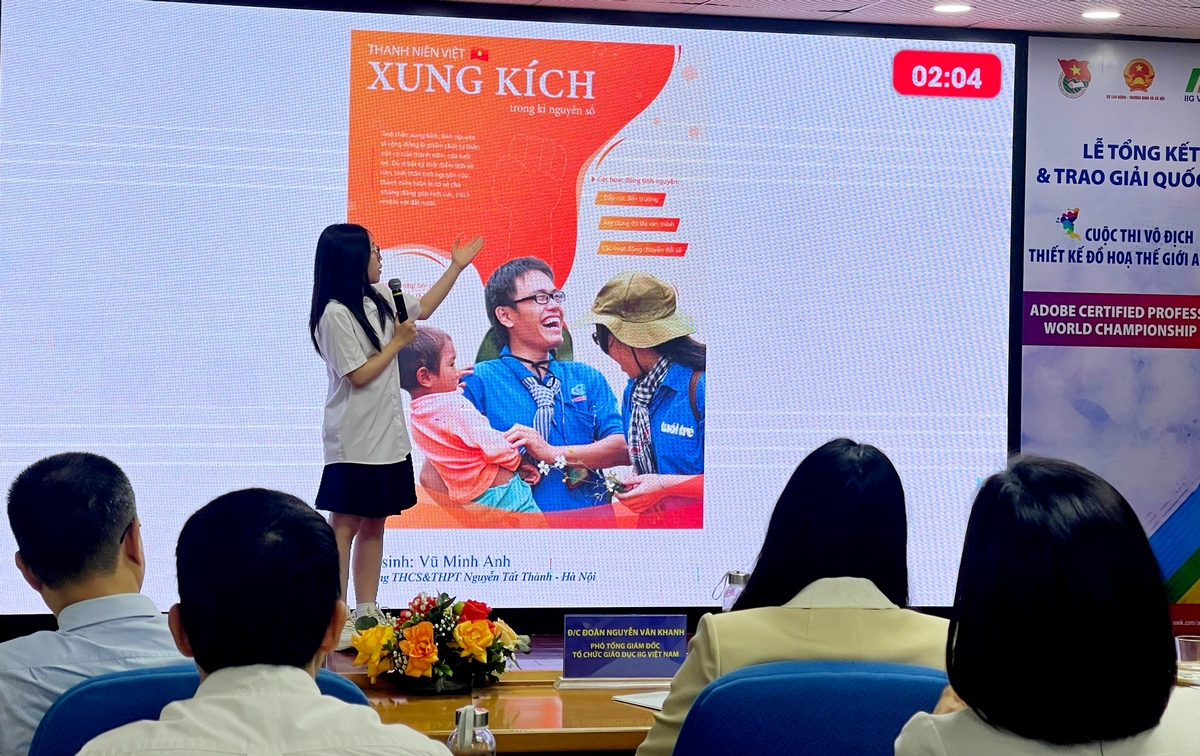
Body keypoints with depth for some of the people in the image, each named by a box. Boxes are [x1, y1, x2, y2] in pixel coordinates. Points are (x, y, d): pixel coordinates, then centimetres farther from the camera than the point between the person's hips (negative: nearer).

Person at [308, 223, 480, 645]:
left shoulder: (379, 298, 9)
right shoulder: (336, 315, -17)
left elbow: (423, 309, 27)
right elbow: (359, 375, -18)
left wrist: (456, 267, 26)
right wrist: (397, 342, -9)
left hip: (388, 435, 9)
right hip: (355, 440, -9)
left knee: (375, 524, 11)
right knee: (346, 526, -5)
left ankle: (367, 613, 17)